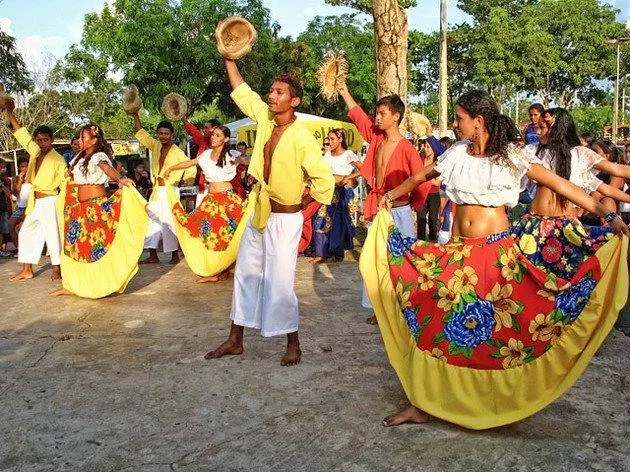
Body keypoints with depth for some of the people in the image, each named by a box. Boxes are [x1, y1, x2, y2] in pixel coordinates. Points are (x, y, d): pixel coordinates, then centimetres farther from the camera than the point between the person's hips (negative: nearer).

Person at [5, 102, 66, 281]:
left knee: (52, 234, -4)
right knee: (26, 232, 10)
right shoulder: (34, 152, 8)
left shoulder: (58, 159, -9)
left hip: (50, 201, -7)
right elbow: (21, 133, 14)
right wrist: (10, 112, 11)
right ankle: (27, 270, 17)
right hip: (35, 202, 8)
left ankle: (57, 269, 6)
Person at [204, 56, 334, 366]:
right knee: (245, 274, 12)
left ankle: (293, 345, 15)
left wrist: (302, 207, -7)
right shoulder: (265, 119, 1)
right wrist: (229, 57, 11)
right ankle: (235, 340, 25)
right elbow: (241, 91, 14)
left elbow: (324, 180, -17)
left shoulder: (302, 138, -18)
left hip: (285, 220, -7)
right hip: (258, 213, 8)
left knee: (279, 283, -4)